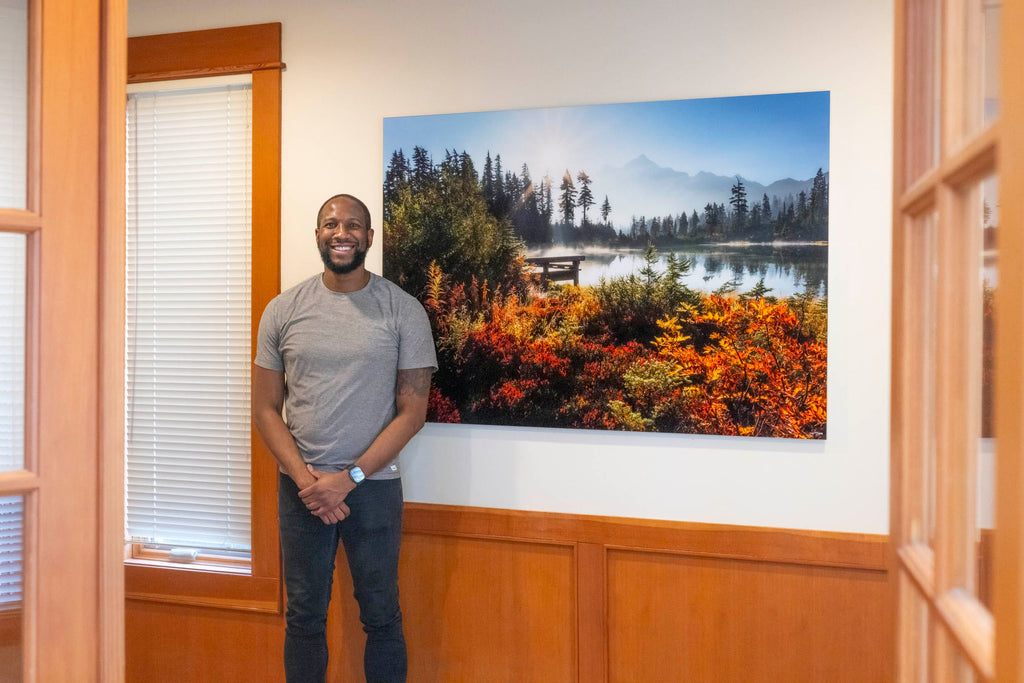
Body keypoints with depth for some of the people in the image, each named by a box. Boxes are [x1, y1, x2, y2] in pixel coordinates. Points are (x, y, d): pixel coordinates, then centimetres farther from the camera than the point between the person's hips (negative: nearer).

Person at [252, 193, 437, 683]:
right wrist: (306, 479, -10)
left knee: (380, 617, 8)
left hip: (374, 484, -1)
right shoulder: (283, 311, 2)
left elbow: (413, 410, -5)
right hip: (300, 486, 2)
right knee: (304, 616, 12)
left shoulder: (403, 311, -3)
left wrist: (350, 477, -12)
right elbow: (265, 409, 3)